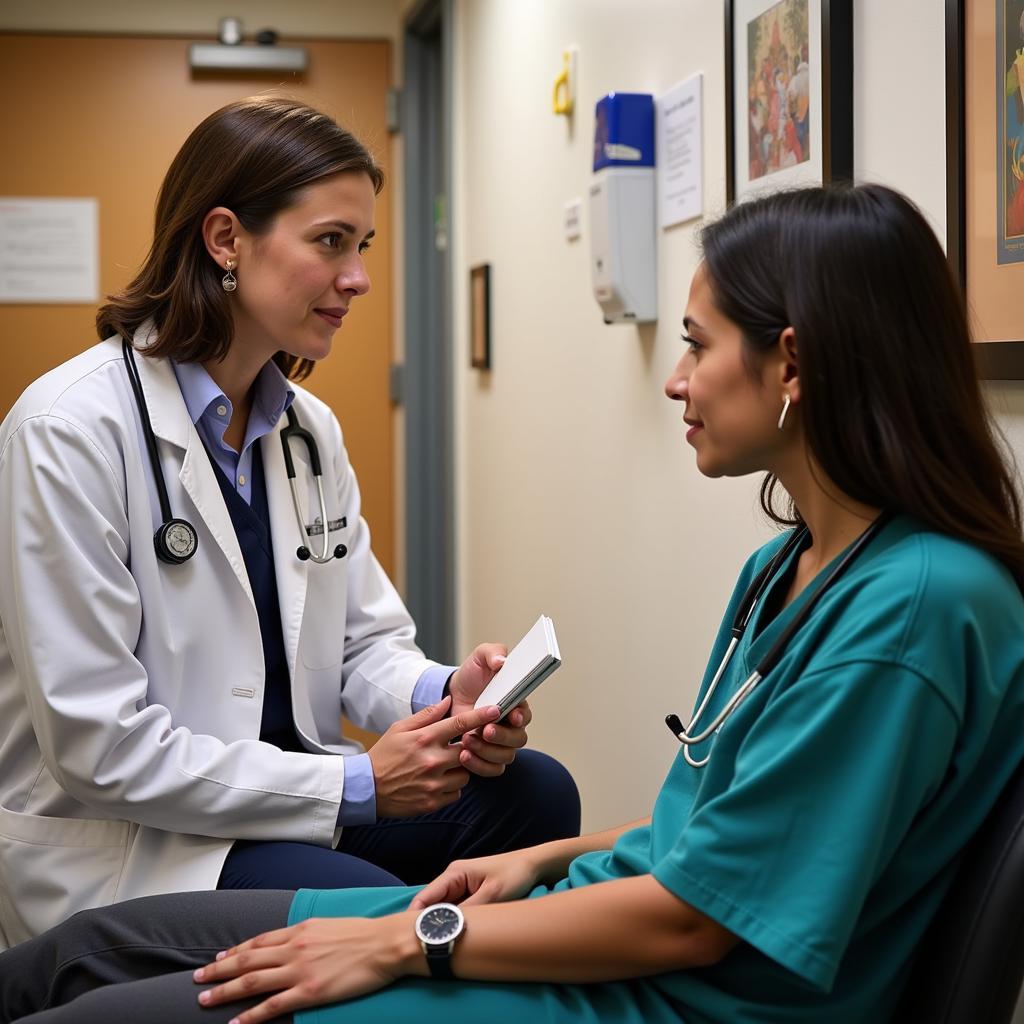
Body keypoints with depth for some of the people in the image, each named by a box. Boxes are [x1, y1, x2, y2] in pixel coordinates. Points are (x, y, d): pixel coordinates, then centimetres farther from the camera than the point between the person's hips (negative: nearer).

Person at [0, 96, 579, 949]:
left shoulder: (311, 431, 7)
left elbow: (366, 640, 10)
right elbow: (99, 745, -21)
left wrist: (445, 694, -15)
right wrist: (356, 783, -21)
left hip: (286, 797, 8)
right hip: (118, 844, -7)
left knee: (535, 792, -11)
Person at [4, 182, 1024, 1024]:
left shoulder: (919, 604, -22)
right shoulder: (788, 567, 9)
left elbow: (692, 919, -21)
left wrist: (406, 942, -14)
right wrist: (549, 858, 9)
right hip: (605, 924, 9)